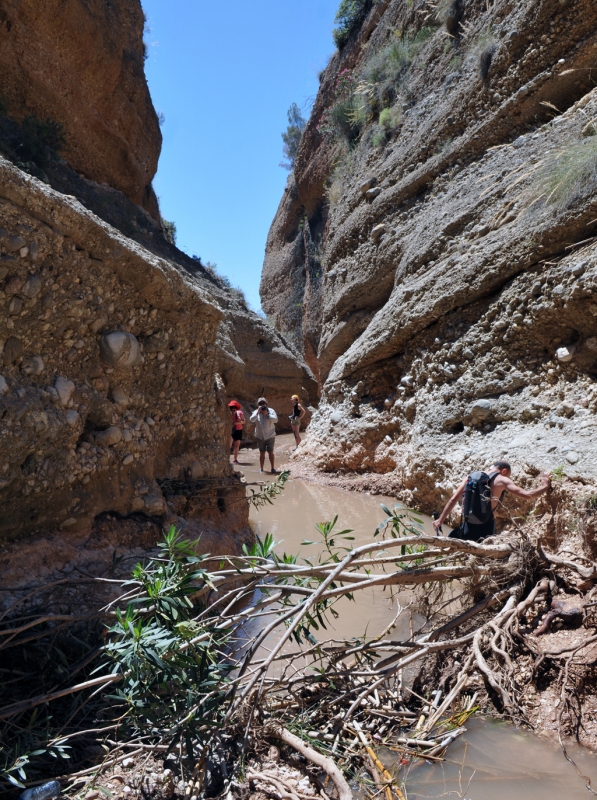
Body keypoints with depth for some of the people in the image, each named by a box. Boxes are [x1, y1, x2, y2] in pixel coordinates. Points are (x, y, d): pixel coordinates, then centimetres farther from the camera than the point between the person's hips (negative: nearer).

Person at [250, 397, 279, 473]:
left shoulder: (271, 411, -4)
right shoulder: (256, 412, 0)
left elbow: (276, 419, -16)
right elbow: (252, 420, -16)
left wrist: (267, 414, -23)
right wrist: (258, 412, -25)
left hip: (270, 436, -1)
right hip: (260, 436, 2)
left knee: (270, 452, 1)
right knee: (262, 453, 7)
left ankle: (273, 468, 11)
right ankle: (261, 469, 15)